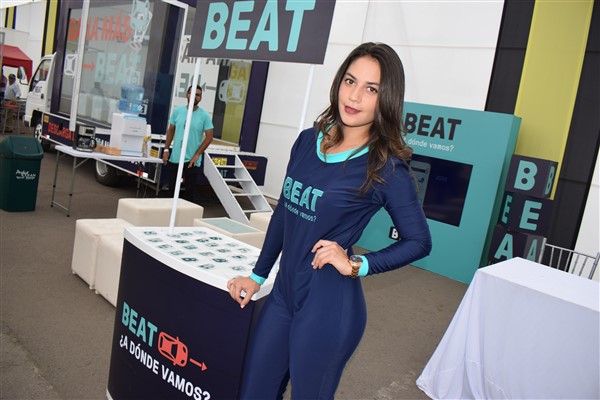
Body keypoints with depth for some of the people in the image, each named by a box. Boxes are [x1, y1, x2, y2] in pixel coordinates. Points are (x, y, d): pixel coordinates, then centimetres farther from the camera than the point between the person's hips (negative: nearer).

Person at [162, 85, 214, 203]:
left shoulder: (204, 115, -6)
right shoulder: (177, 111, 3)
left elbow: (209, 137, -7)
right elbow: (171, 131, 11)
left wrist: (197, 155, -11)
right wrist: (166, 149, 3)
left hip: (192, 160, -3)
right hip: (175, 158, 4)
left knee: (190, 190, 2)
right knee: (172, 188, 14)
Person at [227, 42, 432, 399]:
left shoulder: (386, 168, -13)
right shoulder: (308, 141, 3)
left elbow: (419, 242, -6)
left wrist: (355, 265, -16)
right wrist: (258, 275, 15)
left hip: (328, 306, -6)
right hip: (284, 294, 6)